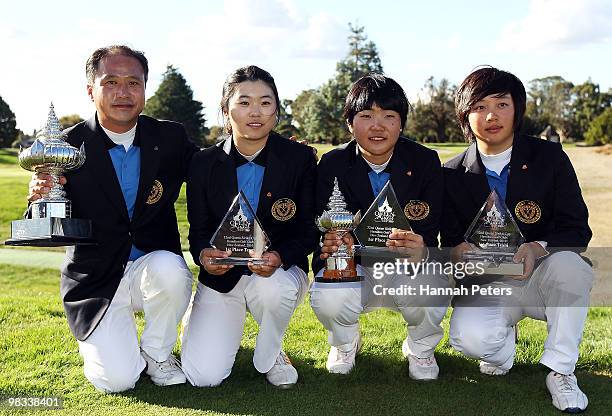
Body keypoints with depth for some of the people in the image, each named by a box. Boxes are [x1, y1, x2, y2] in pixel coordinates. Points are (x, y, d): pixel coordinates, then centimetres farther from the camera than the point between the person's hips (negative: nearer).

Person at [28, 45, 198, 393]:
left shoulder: (171, 138, -4)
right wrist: (41, 200, -28)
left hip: (154, 263, 2)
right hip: (96, 280, -1)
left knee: (170, 270, -34)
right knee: (117, 381, -16)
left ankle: (156, 351, -2)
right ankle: (104, 339, 22)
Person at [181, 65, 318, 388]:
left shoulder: (300, 158, -6)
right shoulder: (204, 163, -3)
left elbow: (309, 230, -6)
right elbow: (198, 230, 0)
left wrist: (279, 257, -28)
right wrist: (203, 254, -26)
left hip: (280, 269, -1)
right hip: (221, 275, 1)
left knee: (273, 288, -40)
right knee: (202, 377, -13)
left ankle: (271, 355, -4)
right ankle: (200, 323, 25)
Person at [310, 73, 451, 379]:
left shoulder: (425, 161, -9)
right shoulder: (333, 165, -8)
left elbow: (430, 236, -13)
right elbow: (322, 233, -11)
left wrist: (420, 252, -39)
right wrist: (329, 246, -38)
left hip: (408, 266, 0)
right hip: (354, 265, 0)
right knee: (328, 298, -32)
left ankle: (420, 347, 7)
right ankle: (345, 343, 10)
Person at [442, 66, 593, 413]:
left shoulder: (549, 157, -5)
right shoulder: (453, 174, -2)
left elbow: (577, 229, -8)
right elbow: (450, 238, 0)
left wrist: (538, 248, -29)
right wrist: (458, 249, -26)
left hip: (543, 276, 0)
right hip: (488, 284, 0)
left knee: (568, 264, -36)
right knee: (468, 336, -31)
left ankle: (561, 371, -15)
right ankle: (504, 345, 10)